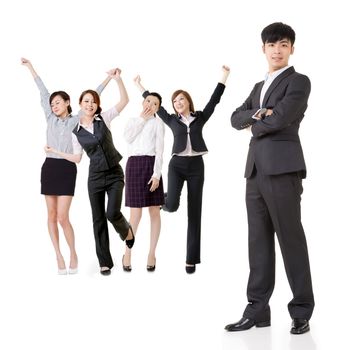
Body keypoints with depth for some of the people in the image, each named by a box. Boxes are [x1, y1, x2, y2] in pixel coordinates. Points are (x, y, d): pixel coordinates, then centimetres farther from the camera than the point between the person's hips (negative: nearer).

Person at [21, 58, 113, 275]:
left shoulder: (76, 121, 2)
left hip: (67, 168, -4)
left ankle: (73, 254, 10)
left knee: (62, 217, -9)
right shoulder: (50, 119, 10)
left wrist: (108, 79, 0)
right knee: (52, 215, 4)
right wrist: (31, 68, 25)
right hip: (49, 167, 4)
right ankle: (59, 256, 13)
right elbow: (43, 92, 16)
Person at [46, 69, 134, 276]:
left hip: (114, 174, -2)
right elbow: (77, 158, 12)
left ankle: (126, 230, 19)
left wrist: (118, 79, -22)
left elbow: (125, 100, -11)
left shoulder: (104, 119, -2)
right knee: (98, 219, 4)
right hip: (95, 177, 2)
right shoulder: (76, 132, 4)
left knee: (112, 213, -18)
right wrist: (55, 152, 13)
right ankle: (105, 262, 15)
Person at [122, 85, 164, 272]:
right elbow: (128, 137, -3)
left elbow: (159, 149, -3)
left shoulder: (158, 122, 7)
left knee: (154, 211, 1)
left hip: (151, 164, -1)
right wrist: (142, 119, 0)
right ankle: (127, 253, 8)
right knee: (135, 213, -5)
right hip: (134, 165, 2)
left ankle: (152, 253, 11)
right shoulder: (132, 120, 18)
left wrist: (157, 174, -13)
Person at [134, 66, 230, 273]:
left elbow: (215, 100, 5)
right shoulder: (172, 120, 10)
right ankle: (166, 200, 20)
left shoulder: (200, 117, 8)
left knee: (194, 212, 0)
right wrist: (141, 86, 21)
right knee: (172, 205, -22)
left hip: (196, 165, 0)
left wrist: (225, 76, -1)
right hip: (177, 164, 0)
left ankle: (192, 259, 4)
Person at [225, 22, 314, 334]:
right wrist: (257, 114, -7)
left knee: (291, 239, -2)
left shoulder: (299, 82, 1)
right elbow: (236, 119, 12)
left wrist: (255, 125, 4)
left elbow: (280, 118, -14)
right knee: (259, 241, 7)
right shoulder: (259, 87, 23)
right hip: (255, 170, 7)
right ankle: (258, 309, 12)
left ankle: (302, 312, 8)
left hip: (282, 168, -7)